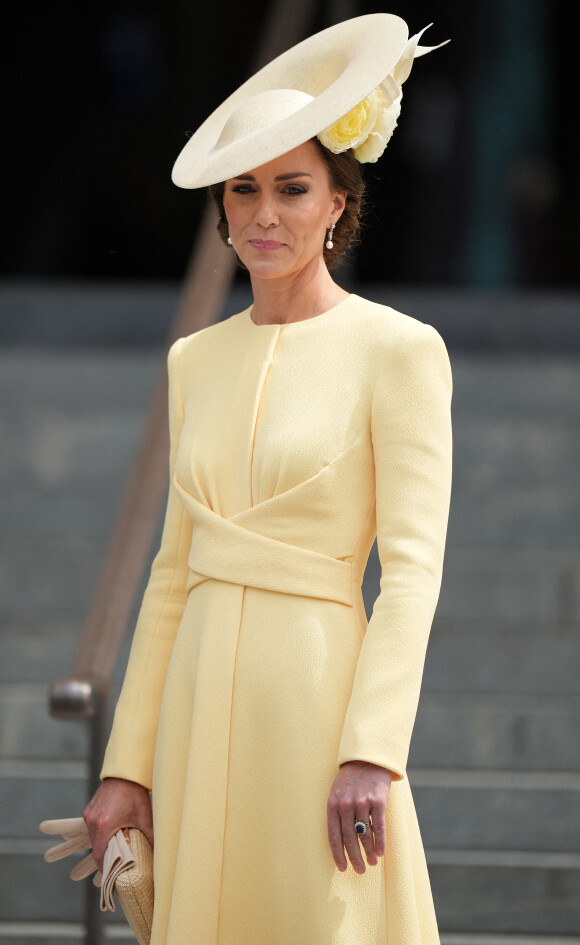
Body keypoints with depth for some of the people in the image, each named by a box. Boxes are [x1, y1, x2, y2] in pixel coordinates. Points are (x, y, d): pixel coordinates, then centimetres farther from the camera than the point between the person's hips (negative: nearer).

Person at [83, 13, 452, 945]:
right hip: (202, 702, 5)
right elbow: (173, 572, 14)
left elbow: (414, 567, -10)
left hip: (316, 695, -5)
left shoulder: (395, 350, -4)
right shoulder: (196, 359, 13)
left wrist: (371, 754, -19)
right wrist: (128, 764, 9)